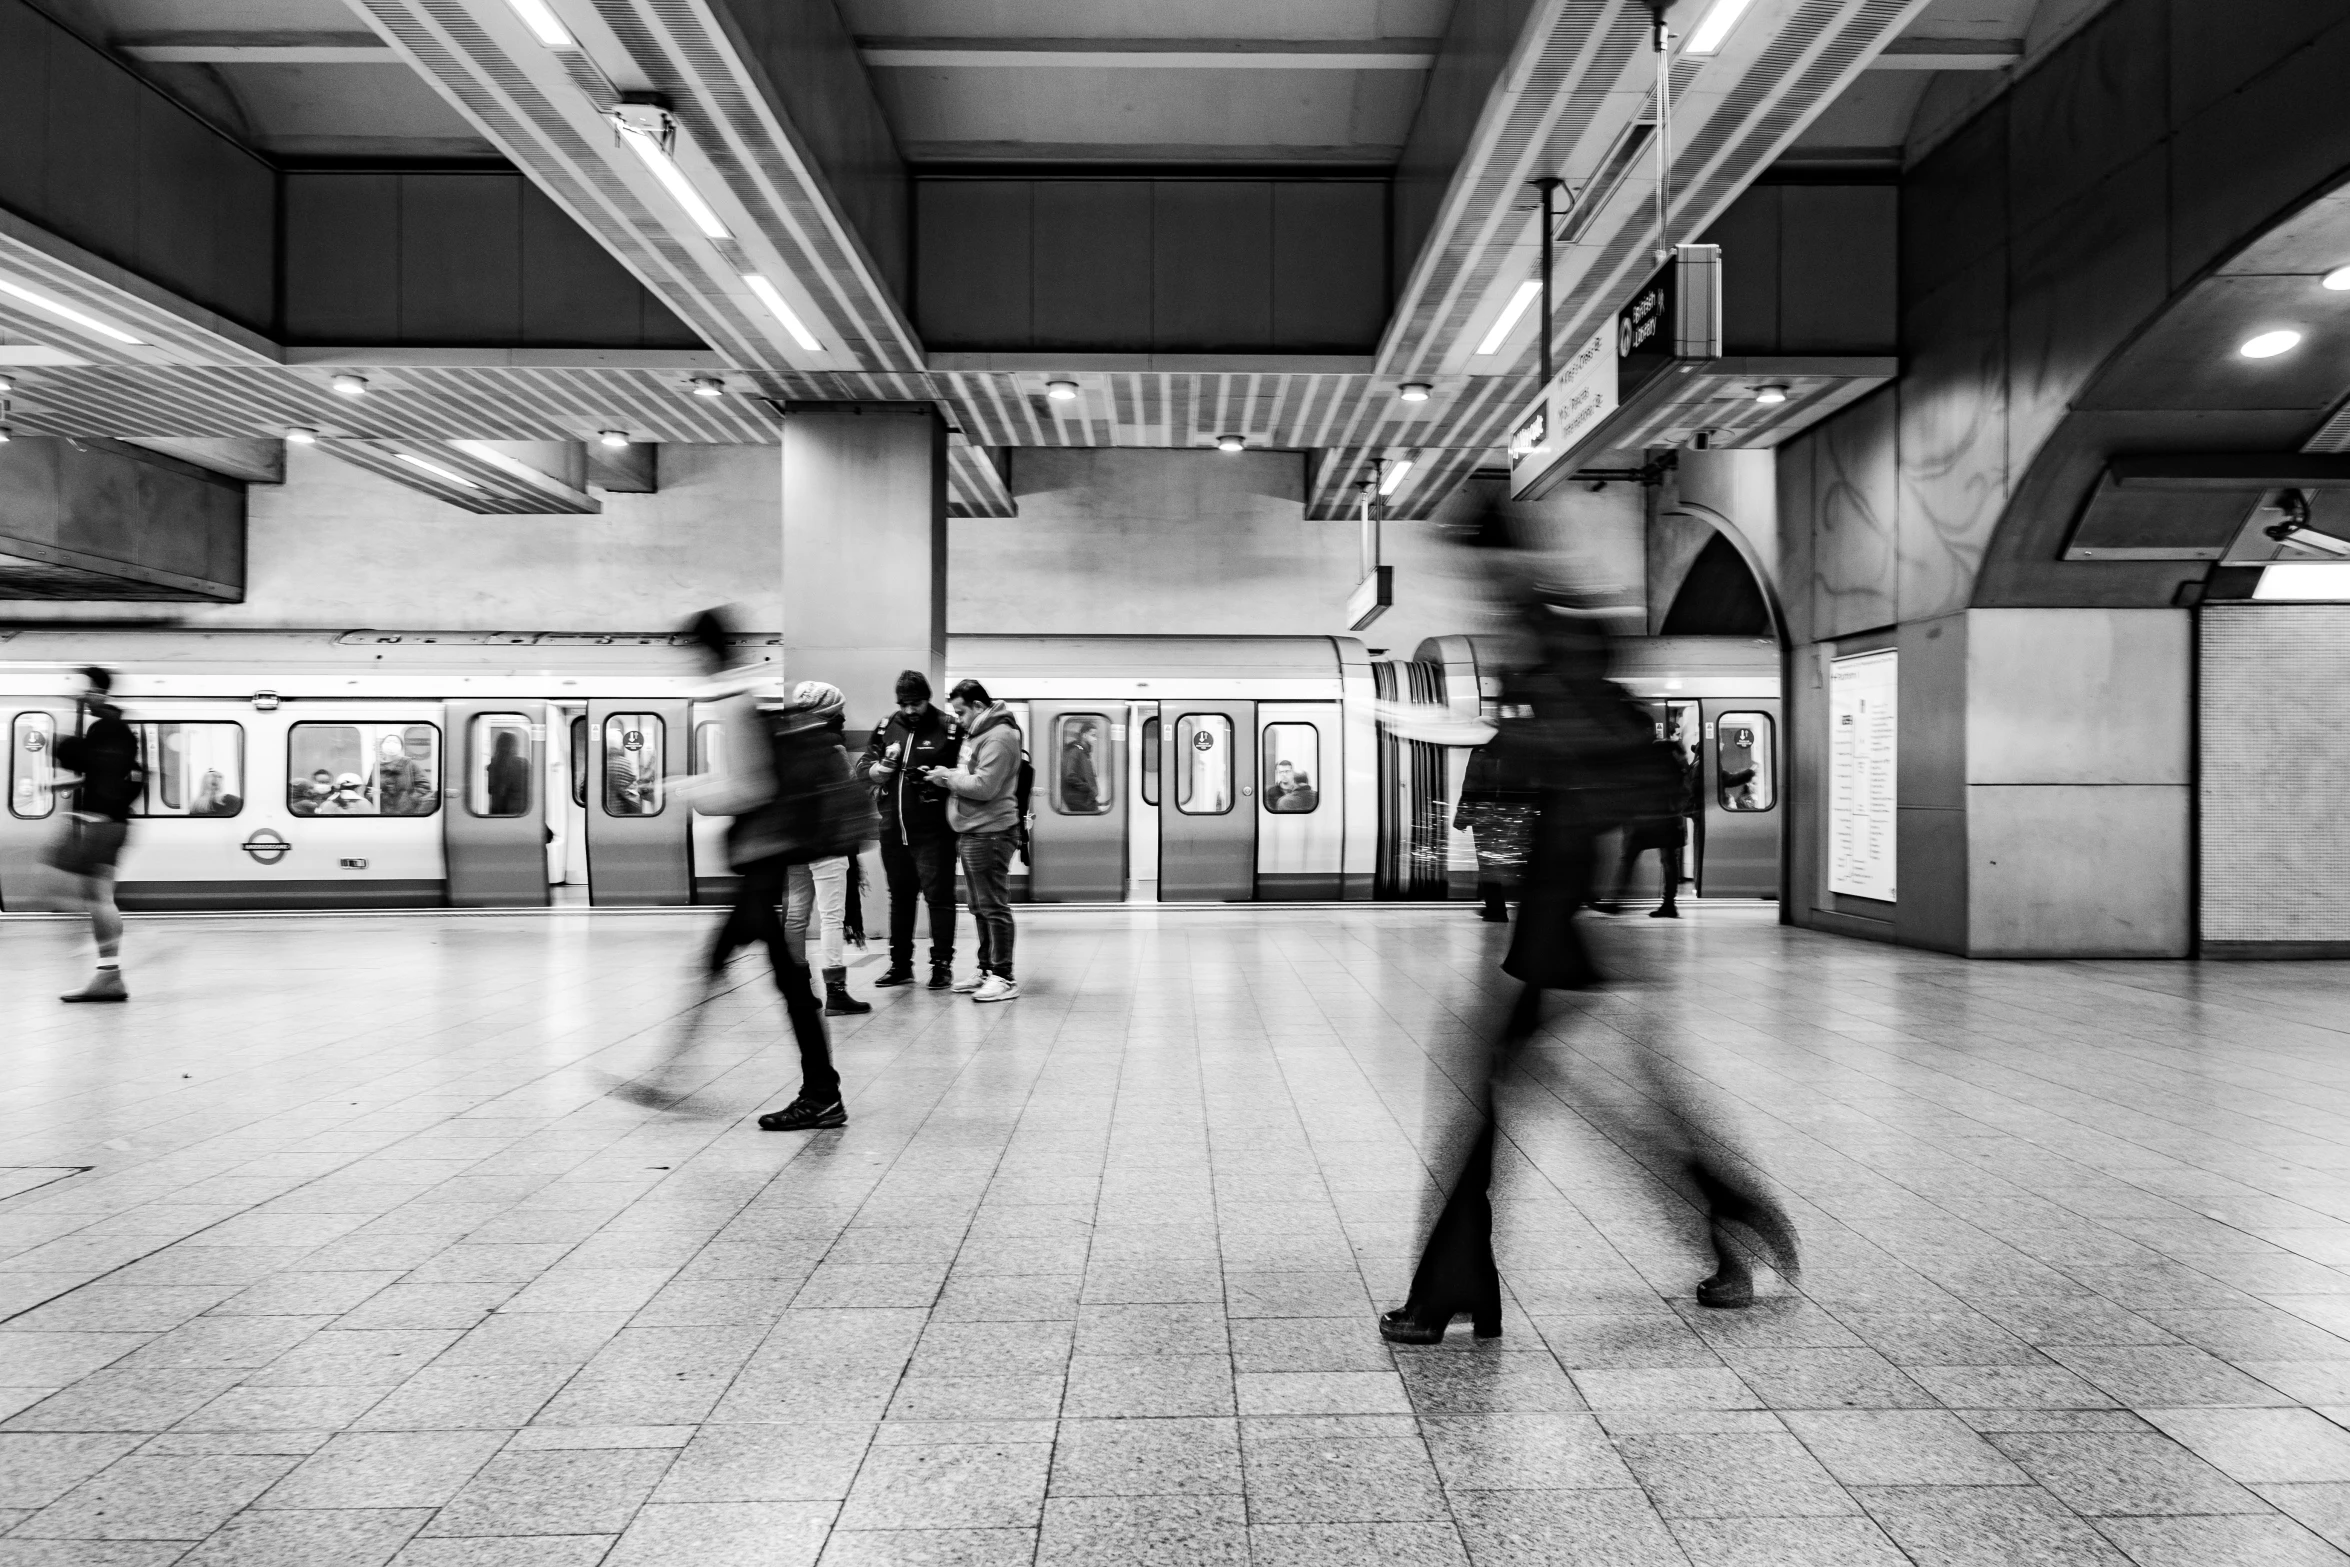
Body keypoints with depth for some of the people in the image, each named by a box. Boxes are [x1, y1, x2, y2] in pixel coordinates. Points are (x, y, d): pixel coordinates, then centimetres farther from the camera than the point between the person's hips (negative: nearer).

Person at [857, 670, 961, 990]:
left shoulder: (949, 729, -4)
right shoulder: (886, 727, 10)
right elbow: (862, 769, 10)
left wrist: (940, 778, -24)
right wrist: (881, 768, -10)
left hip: (932, 832, -5)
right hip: (893, 829, 5)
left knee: (938, 897, -2)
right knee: (900, 898, 14)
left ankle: (942, 965, 6)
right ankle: (900, 964, 23)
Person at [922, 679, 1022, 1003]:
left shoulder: (998, 736, -15)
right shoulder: (976, 734, 17)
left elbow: (983, 787, -22)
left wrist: (947, 776, -11)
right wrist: (946, 776, 5)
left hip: (989, 832, -10)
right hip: (971, 831, 10)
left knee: (993, 906, -6)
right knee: (980, 908, 16)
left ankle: (1004, 977, 0)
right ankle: (987, 970, 25)